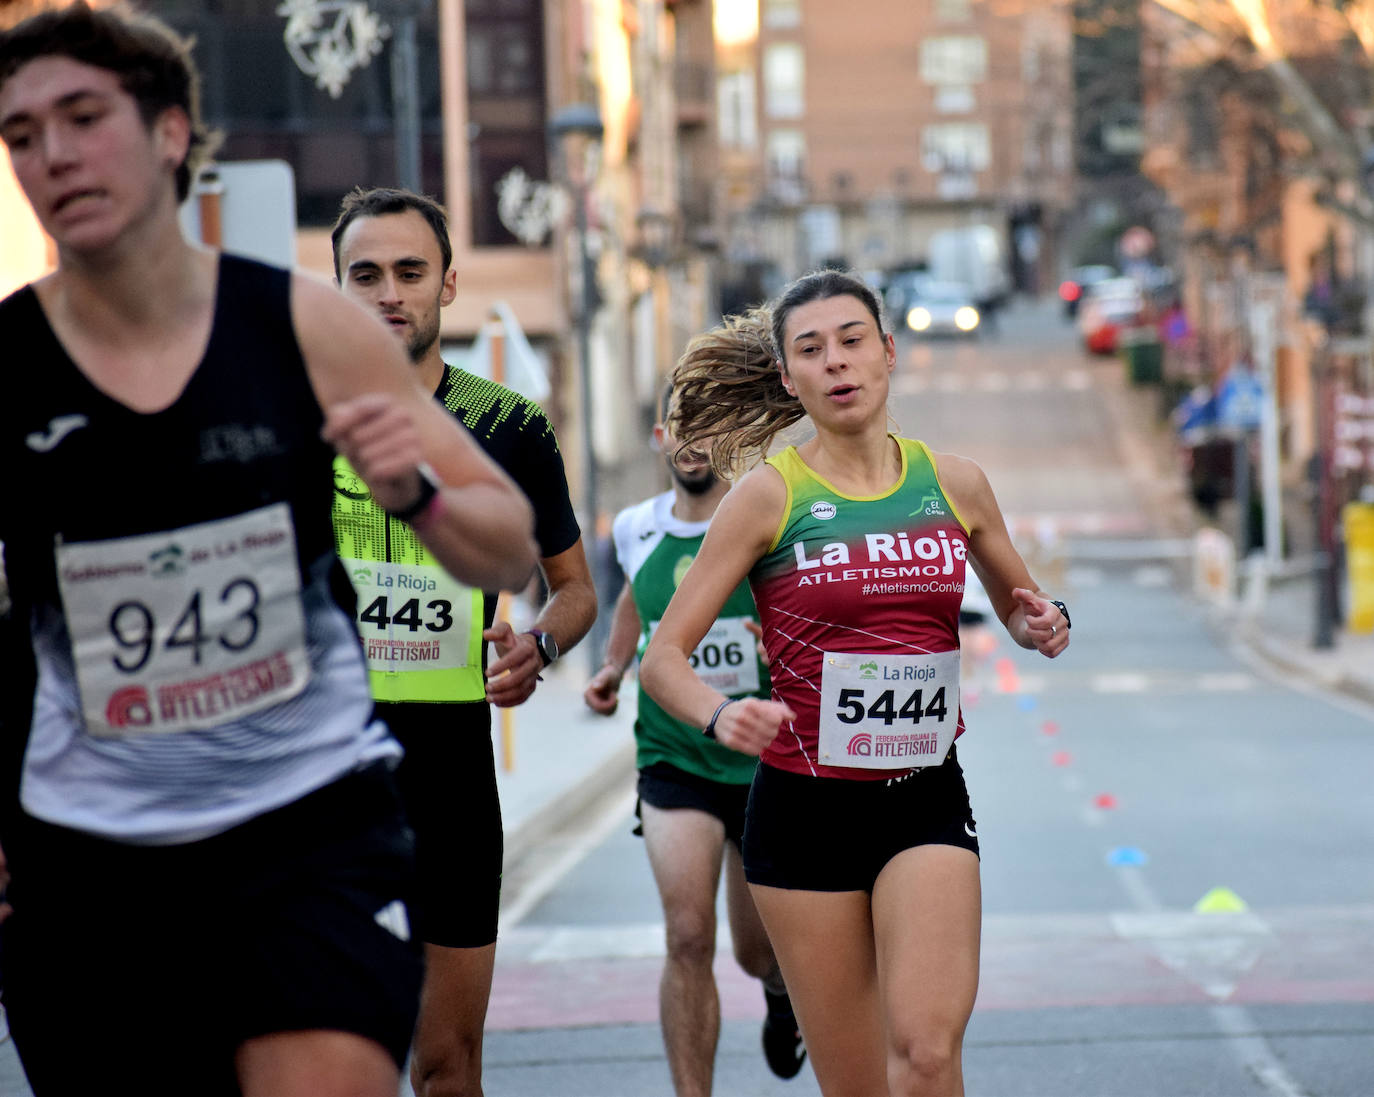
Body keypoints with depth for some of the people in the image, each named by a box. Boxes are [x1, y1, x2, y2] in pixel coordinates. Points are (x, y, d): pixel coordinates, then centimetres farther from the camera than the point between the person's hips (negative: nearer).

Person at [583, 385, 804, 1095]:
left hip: (767, 762, -1)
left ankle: (780, 991, 51)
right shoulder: (636, 530, 1)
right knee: (688, 937, -18)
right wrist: (613, 667, 10)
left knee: (758, 952, 13)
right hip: (675, 762, 1)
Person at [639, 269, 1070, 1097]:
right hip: (805, 804, -1)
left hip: (926, 803, 1)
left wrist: (1044, 626, -1)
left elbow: (1020, 610, 22)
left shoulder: (954, 484, 5)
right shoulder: (768, 495, -4)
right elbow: (664, 657, -6)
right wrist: (721, 714, -26)